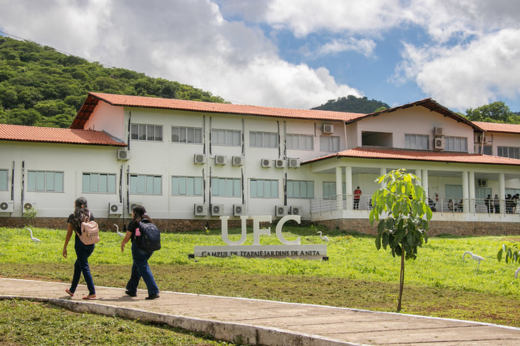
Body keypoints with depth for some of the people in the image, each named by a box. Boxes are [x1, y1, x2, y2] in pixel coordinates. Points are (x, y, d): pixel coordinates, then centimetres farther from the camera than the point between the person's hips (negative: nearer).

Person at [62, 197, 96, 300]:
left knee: (85, 267, -2)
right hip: (91, 244, 5)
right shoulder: (90, 215, 6)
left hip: (80, 243, -5)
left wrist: (65, 247, 3)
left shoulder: (73, 217, -3)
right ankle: (72, 290, 30)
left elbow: (69, 233, -2)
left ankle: (92, 292, -10)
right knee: (78, 265, 21)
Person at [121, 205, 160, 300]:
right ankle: (132, 289, 32)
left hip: (138, 248, -6)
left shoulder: (133, 223, -3)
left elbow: (127, 238, 0)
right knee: (136, 268, 22)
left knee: (144, 270, -7)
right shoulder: (149, 222, 12)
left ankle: (154, 292, -18)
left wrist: (122, 244, 21)